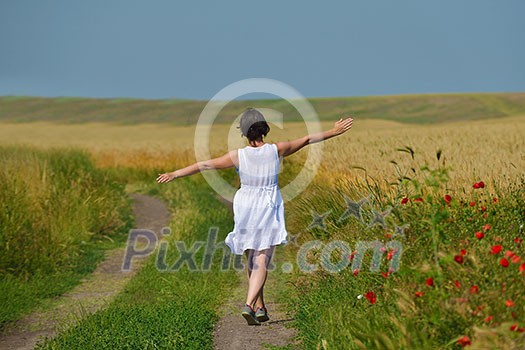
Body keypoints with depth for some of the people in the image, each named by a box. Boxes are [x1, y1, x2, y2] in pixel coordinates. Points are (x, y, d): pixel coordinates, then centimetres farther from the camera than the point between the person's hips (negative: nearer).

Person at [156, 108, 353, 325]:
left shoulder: (238, 156, -11)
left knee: (252, 262, 17)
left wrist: (174, 174, 0)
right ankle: (249, 305, -21)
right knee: (261, 263, -3)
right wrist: (334, 132, 17)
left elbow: (204, 165, -8)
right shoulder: (276, 150, -8)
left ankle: (260, 308, 22)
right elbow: (307, 139, 4)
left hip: (245, 208, 1)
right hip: (269, 210, -1)